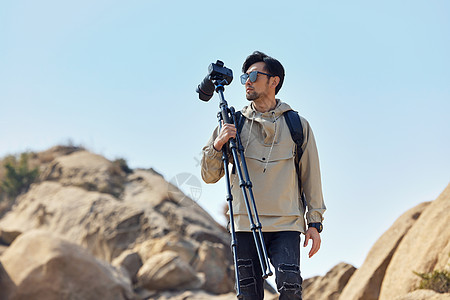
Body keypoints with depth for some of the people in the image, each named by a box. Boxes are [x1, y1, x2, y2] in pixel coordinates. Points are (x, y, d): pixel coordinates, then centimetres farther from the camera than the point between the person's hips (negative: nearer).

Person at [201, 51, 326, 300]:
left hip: (287, 225, -1)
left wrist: (315, 222, 6)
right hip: (245, 225, 1)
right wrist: (217, 146, -9)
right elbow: (209, 176, 10)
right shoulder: (234, 124, 10)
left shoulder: (298, 125, 9)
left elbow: (311, 177, 12)